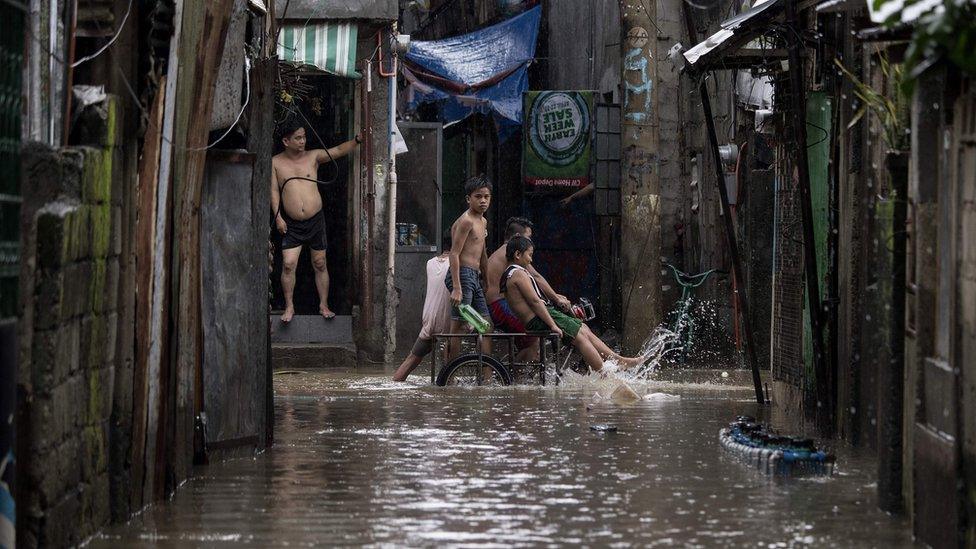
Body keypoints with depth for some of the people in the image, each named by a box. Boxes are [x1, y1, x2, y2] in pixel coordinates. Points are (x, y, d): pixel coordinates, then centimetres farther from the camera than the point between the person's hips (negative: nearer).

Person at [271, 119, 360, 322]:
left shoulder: (313, 157, 3)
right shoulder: (275, 162, 3)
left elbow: (339, 151, -5)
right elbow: (274, 191, 2)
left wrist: (357, 140, -20)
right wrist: (278, 217, -6)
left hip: (315, 220, 1)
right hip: (291, 224, -1)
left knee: (320, 265, 5)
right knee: (288, 265, -8)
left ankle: (324, 306, 15)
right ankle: (289, 307, 4)